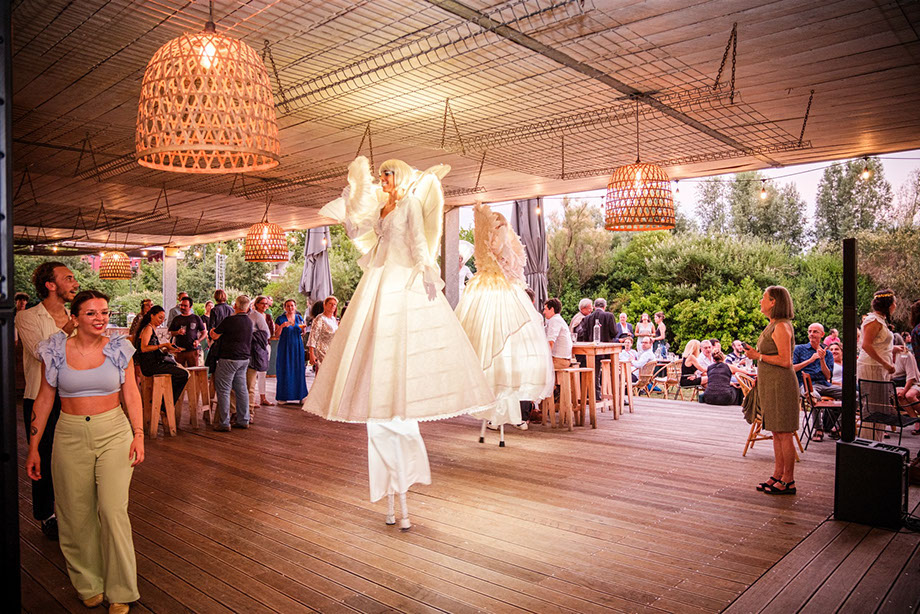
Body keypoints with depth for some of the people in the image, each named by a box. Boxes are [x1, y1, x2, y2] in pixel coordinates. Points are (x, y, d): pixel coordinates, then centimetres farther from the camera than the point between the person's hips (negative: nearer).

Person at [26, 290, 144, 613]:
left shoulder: (118, 348, -1)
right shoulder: (56, 350, 0)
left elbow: (131, 394, 2)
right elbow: (45, 399, 6)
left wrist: (138, 435, -6)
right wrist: (33, 447, 6)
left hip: (114, 432, -1)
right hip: (71, 437, 1)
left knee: (113, 510, -6)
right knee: (77, 515, 8)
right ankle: (89, 583, 29)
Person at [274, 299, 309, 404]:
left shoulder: (299, 318, 10)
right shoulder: (280, 319, -1)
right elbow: (276, 335, -3)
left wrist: (303, 329, -4)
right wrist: (281, 326, -19)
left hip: (297, 347, 3)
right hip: (285, 347, -3)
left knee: (298, 370, 1)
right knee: (285, 371, -3)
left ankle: (299, 396, 5)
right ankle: (283, 397, 3)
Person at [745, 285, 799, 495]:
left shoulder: (781, 327, -16)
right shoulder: (773, 325, 15)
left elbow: (785, 361, -21)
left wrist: (758, 356, -15)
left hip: (780, 384, -10)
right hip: (771, 384, 10)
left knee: (784, 433, -3)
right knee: (776, 432, 13)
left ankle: (788, 481, 5)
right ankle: (777, 475, 21)